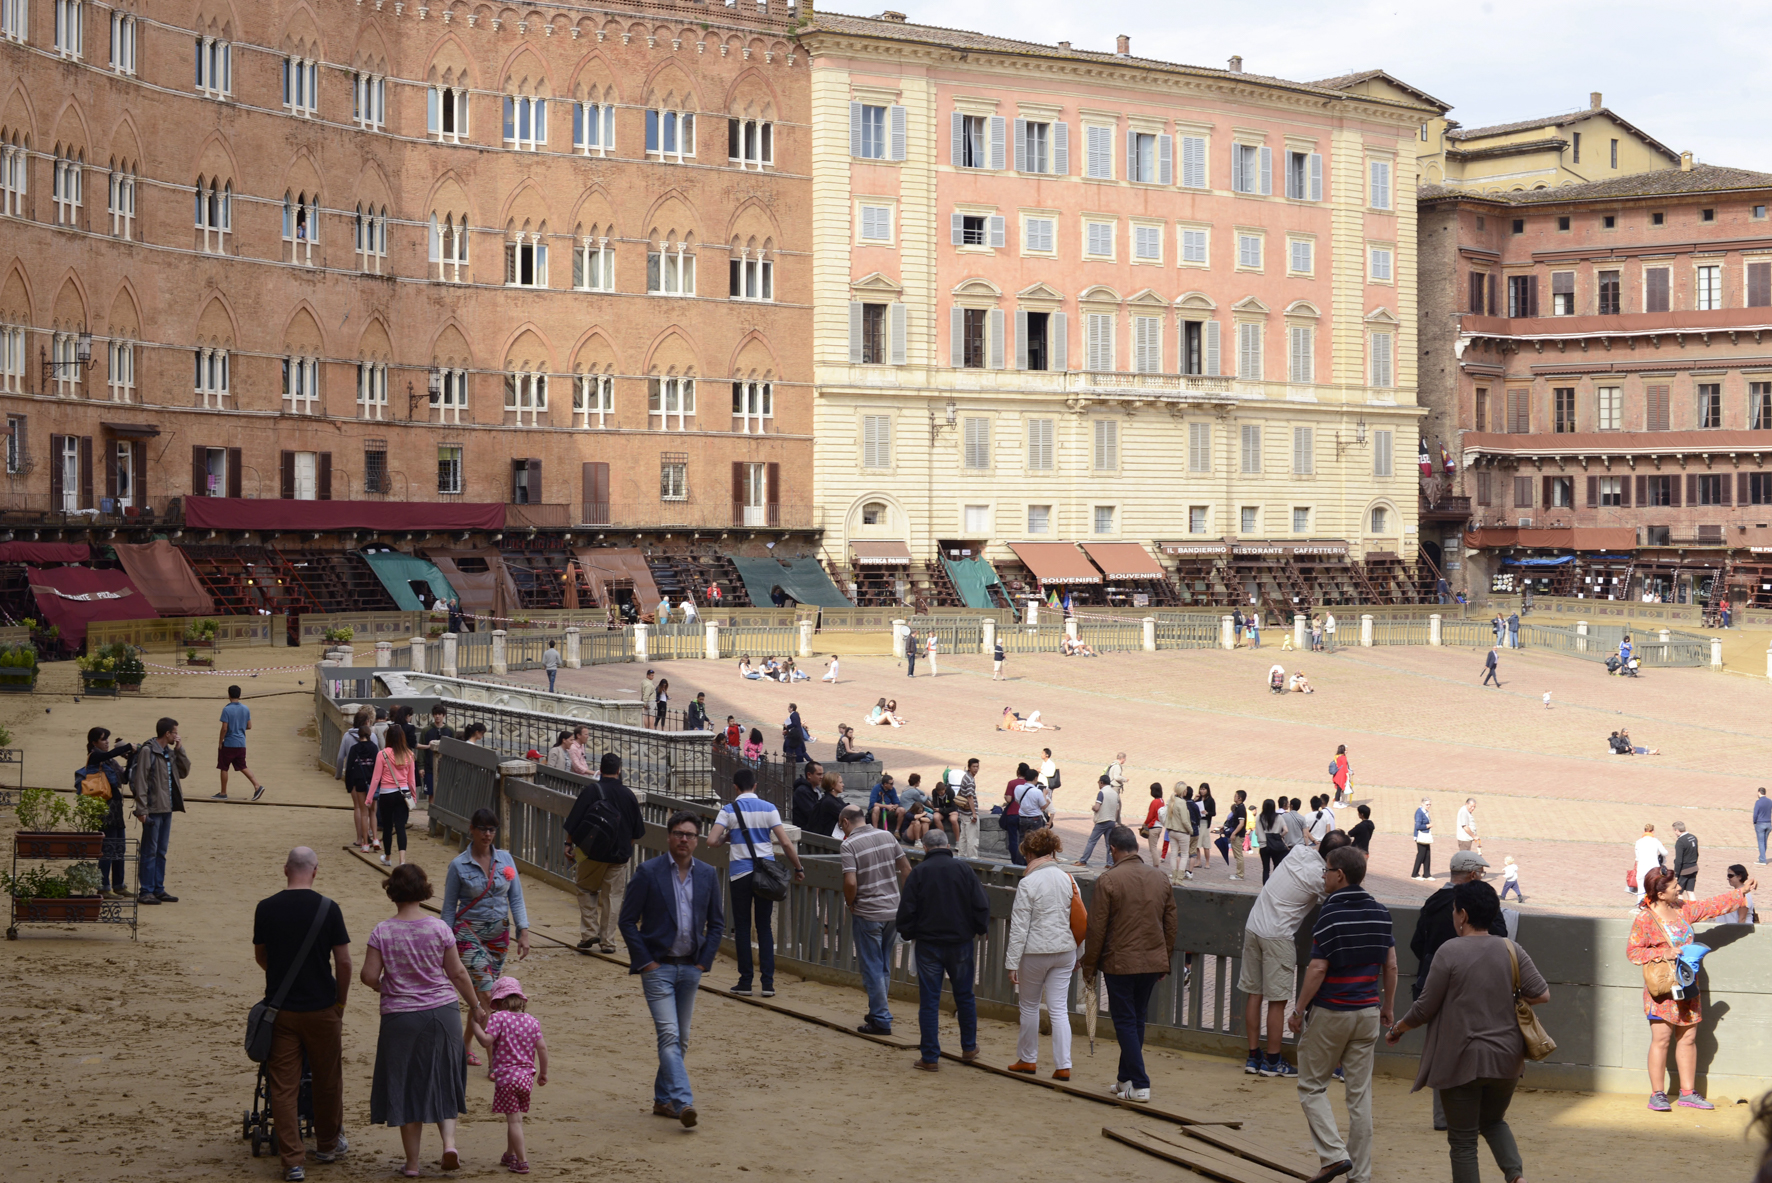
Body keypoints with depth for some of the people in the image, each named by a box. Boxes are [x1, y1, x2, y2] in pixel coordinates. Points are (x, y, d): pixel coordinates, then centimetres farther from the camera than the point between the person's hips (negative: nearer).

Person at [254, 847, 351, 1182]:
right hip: (320, 1008, -1)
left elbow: (260, 957, 12)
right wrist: (340, 1002, 8)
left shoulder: (265, 908, -2)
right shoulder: (327, 909, -9)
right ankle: (328, 1144, 32)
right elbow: (344, 962, -7)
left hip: (279, 1008, 1)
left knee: (283, 1086, 5)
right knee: (327, 1079, 17)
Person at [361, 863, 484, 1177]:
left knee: (407, 1087, 10)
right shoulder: (439, 928, -7)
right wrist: (475, 1006, 11)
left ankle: (412, 1162, 15)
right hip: (442, 1011, 1)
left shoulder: (383, 932, -9)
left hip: (400, 1018, -1)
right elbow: (458, 973, -2)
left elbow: (369, 976, -10)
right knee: (442, 1081, 17)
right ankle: (449, 1141, -2)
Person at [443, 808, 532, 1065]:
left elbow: (516, 898, 5)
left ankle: (466, 1044, 27)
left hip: (499, 935, 4)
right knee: (486, 993, -14)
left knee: (480, 995, 10)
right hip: (469, 935, -4)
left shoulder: (505, 859, 3)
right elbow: (449, 908, -1)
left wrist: (523, 932, -4)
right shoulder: (458, 865, -6)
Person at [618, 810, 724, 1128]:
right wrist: (645, 961, -9)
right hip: (658, 967, -5)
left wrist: (705, 961, 3)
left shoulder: (707, 875, 6)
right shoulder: (649, 872, -6)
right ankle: (683, 1102, -22)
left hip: (691, 968, 5)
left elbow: (717, 922, 13)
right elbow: (628, 920, -4)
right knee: (669, 1034, -14)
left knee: (681, 1039, 10)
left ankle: (663, 1099, 23)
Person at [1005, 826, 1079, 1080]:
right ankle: (1063, 1066, -1)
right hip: (1064, 951, 4)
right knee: (1058, 1008, 5)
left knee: (1029, 1006, 13)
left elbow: (1019, 927, -12)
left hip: (1035, 953, -4)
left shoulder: (1027, 883, -12)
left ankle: (1027, 1059, 25)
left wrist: (1012, 963, -9)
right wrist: (1078, 954, 18)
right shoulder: (1068, 879, 3)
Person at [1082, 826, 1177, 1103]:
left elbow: (1097, 928, -9)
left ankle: (1139, 1085, -4)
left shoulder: (1108, 880, -11)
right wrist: (1166, 963, 23)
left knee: (1126, 1022, 1)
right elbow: (1170, 925, 12)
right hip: (1153, 962, 5)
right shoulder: (1160, 879, 6)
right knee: (1137, 1020, 16)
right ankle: (1126, 1078, 24)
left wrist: (1089, 966, 1)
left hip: (1120, 963, -5)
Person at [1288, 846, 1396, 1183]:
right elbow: (1391, 966, 8)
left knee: (1312, 1086, 7)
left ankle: (1334, 1154, -8)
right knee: (1360, 1094, 8)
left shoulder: (1331, 913, -14)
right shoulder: (1381, 912, 4)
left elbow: (1318, 968, -16)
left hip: (1331, 1013, -6)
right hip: (1368, 1013, 6)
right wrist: (1388, 1007, 18)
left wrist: (1299, 1010, -7)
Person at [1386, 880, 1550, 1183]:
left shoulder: (1450, 951, -13)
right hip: (1506, 1059, 5)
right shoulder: (1511, 950, -1)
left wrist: (1397, 1029, 9)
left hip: (1462, 1061, -5)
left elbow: (1425, 1009, -10)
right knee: (1493, 1121, 26)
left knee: (1463, 1140, 7)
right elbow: (1542, 995, -5)